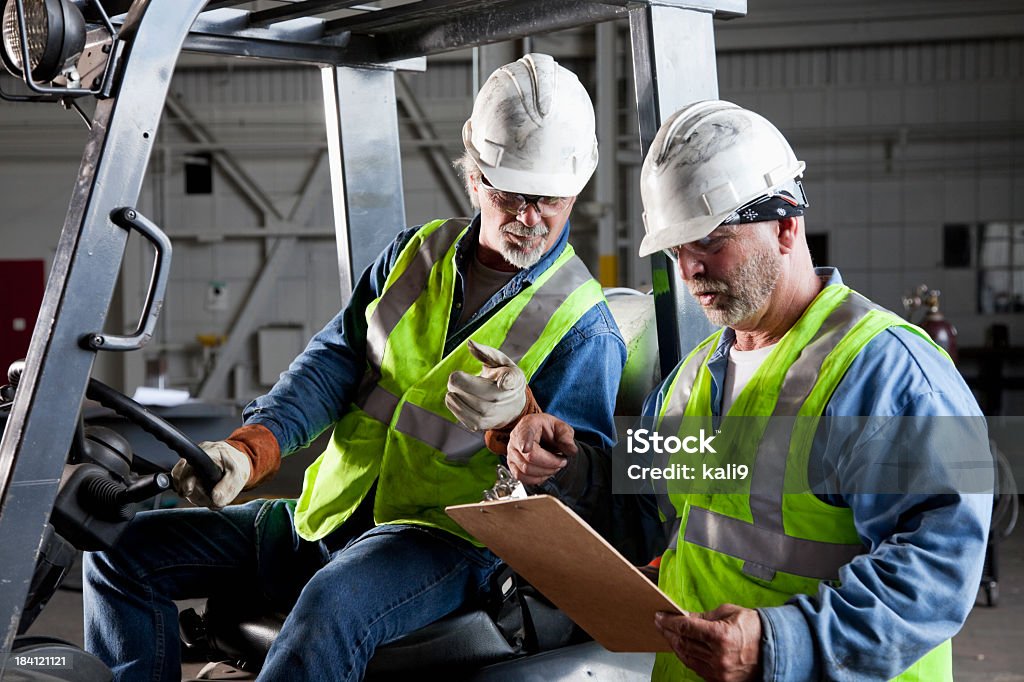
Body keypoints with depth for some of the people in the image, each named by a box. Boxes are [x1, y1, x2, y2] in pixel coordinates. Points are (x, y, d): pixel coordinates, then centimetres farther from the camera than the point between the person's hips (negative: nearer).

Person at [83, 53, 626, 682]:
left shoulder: (585, 325, -4)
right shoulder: (416, 255, 12)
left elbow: (582, 491, -9)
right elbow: (334, 362, 6)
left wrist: (519, 417, -30)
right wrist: (250, 450, -11)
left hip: (441, 542, -6)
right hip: (324, 521, 7)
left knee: (332, 602, -40)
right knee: (122, 551, 2)